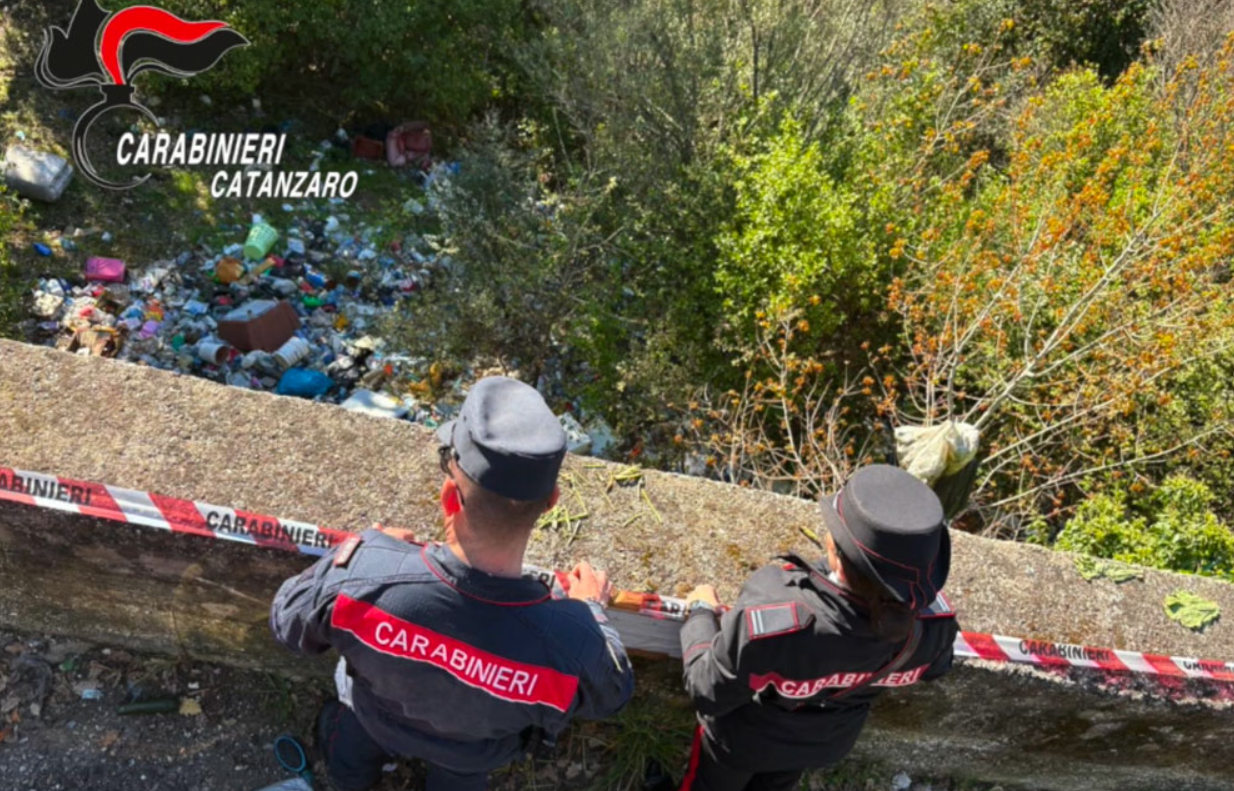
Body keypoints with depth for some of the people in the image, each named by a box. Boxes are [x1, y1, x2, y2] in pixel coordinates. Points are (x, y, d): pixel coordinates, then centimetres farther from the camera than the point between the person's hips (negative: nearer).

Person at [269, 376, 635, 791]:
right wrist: (591, 608, -1)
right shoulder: (573, 646, -47)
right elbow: (609, 695, -20)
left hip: (374, 717, 0)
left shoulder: (361, 575, -46)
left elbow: (287, 622, -21)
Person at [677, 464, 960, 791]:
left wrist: (701, 613, -11)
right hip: (827, 742, 3)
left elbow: (708, 694, -28)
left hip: (744, 739, -3)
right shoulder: (934, 617, -35)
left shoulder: (768, 625, -49)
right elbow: (934, 668, -8)